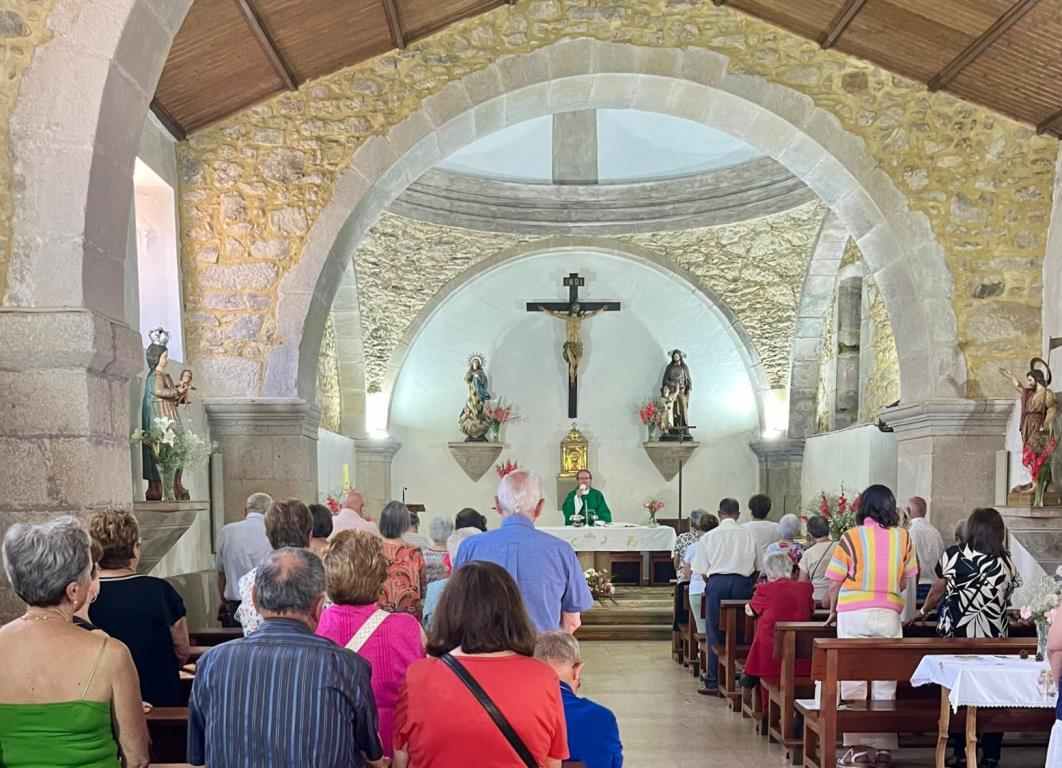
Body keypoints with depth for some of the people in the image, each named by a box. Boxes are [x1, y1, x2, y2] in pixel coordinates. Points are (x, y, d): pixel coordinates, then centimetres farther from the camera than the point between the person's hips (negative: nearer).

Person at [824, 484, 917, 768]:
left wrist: (833, 610, 13)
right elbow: (905, 581, 9)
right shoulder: (903, 537, 4)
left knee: (853, 682, 3)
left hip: (854, 614, -3)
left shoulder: (851, 536, -5)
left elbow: (835, 583, -3)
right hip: (890, 614, 3)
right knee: (885, 684, 7)